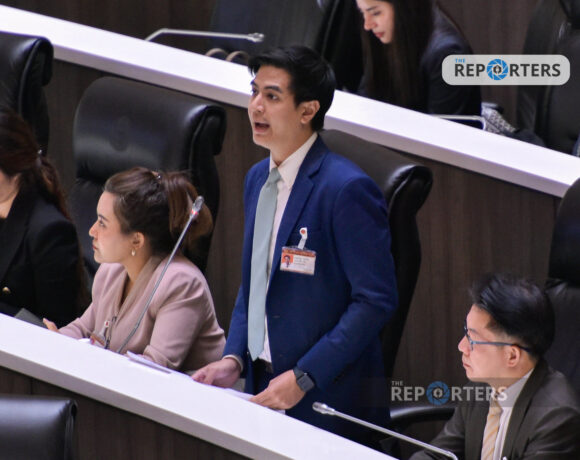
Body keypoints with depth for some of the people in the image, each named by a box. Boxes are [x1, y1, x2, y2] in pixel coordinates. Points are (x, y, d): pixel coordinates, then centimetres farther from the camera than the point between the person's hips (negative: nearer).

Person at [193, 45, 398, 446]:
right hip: (262, 385, 7)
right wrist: (234, 359, 2)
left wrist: (303, 378, -20)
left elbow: (376, 300, -18)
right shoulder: (258, 179, 10)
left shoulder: (346, 188, -16)